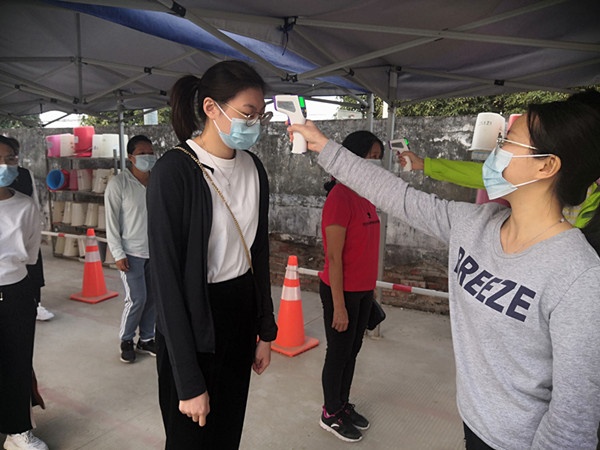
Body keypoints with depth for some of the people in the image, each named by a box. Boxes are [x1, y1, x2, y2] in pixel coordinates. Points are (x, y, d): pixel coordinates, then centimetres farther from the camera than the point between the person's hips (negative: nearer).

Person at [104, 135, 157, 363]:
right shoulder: (118, 184, -8)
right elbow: (111, 221, -8)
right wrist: (118, 253, -11)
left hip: (155, 251, 4)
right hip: (131, 252, -4)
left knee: (153, 298, 8)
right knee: (137, 299, -4)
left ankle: (146, 339, 26)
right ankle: (126, 340, 19)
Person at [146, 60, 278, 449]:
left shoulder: (253, 168, 1)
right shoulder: (175, 172, -19)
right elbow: (166, 276, -19)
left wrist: (265, 329, 11)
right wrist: (188, 382, -17)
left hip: (242, 315, 6)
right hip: (192, 325, -6)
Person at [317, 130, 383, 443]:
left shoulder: (364, 195, 6)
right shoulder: (340, 197, -20)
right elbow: (333, 257, -20)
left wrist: (370, 289, 14)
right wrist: (339, 305, -17)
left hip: (363, 291, 8)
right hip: (342, 291, -8)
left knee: (352, 350, 20)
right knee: (338, 353, 9)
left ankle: (343, 404, 39)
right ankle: (331, 415, 30)